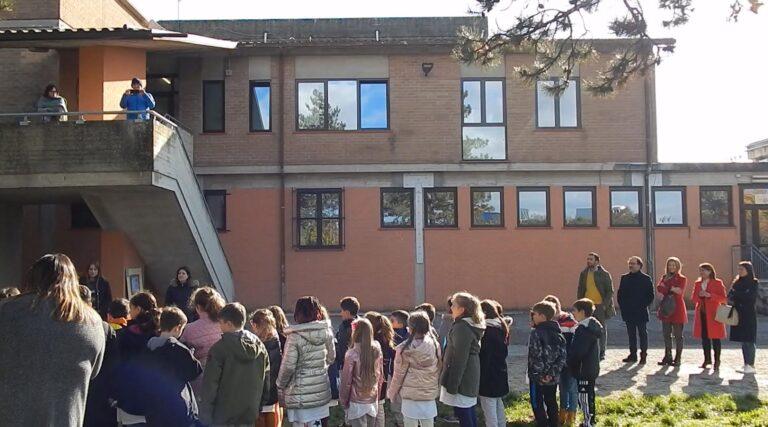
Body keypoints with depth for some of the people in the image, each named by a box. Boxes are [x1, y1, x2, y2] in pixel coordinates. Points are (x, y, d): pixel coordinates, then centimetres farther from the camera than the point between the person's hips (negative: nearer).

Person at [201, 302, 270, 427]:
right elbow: (266, 382, 9)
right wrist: (258, 408, 17)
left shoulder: (220, 348, -12)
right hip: (250, 417, 5)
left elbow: (210, 383, -12)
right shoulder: (260, 347, 5)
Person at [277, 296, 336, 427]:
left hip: (301, 393, -5)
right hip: (321, 390, 5)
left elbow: (288, 367, -13)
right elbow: (331, 358, 11)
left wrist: (280, 387, 1)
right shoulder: (326, 332, 0)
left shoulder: (294, 337, -15)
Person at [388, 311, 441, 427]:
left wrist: (392, 393, 9)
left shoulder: (405, 349, -13)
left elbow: (399, 374, -5)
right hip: (430, 395, 3)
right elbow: (438, 370, 4)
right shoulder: (435, 345, -4)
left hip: (410, 395, -3)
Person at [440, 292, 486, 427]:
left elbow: (459, 359, -21)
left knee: (463, 415, -4)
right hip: (471, 378, 10)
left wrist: (452, 384, -18)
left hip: (462, 379, -10)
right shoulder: (473, 326, 11)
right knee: (469, 413, 17)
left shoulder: (461, 328, -19)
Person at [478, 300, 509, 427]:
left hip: (488, 375, -9)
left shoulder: (486, 329, -18)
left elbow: (484, 357, -19)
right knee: (498, 405, 21)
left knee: (489, 408, -4)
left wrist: (480, 379, -16)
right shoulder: (501, 327, 9)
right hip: (500, 373, 9)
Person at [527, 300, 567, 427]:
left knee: (537, 404, 6)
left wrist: (540, 373, -13)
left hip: (538, 376, -7)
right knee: (551, 402, 19)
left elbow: (536, 355, -23)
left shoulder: (537, 332, -18)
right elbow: (562, 356, -1)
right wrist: (553, 372, -7)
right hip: (553, 377, 7)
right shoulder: (557, 331, 3)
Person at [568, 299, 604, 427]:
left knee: (584, 397, -2)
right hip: (592, 368, 10)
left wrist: (570, 363, -7)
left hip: (584, 370, -10)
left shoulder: (583, 329, -22)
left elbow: (577, 352, -22)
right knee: (589, 395, 20)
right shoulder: (593, 326, 8)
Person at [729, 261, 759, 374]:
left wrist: (736, 294, -8)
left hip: (749, 315, -6)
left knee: (749, 340, -6)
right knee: (743, 340, 7)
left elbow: (750, 297, -15)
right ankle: (746, 364, 13)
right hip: (739, 315, 6)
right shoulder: (737, 282, 14)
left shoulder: (753, 282, -3)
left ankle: (751, 366, -2)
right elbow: (730, 296, 9)